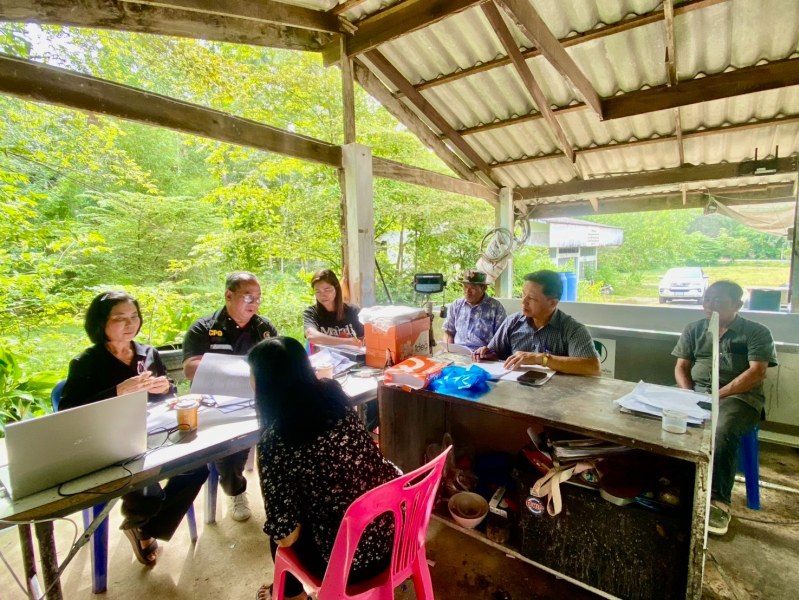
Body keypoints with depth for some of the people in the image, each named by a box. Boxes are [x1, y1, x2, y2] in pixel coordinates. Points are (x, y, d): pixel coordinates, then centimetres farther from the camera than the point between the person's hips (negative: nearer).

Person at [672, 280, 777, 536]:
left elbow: (757, 373, -6)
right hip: (696, 393, 3)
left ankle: (719, 502, -27)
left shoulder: (756, 332, 7)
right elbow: (681, 367, 12)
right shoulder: (694, 330, 17)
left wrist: (718, 396, -17)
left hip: (739, 396, -3)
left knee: (723, 430, -36)